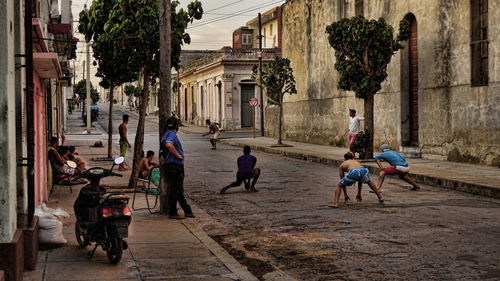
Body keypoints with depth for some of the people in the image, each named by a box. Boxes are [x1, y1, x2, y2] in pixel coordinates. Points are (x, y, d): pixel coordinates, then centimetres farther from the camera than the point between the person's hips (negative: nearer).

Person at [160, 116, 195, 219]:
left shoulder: (166, 134, 17)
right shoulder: (171, 134, -14)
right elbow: (168, 145, -35)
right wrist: (178, 155, -23)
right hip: (175, 166, -11)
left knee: (179, 190, 15)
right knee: (175, 190, -4)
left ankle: (187, 211, 23)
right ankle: (172, 213, 2)